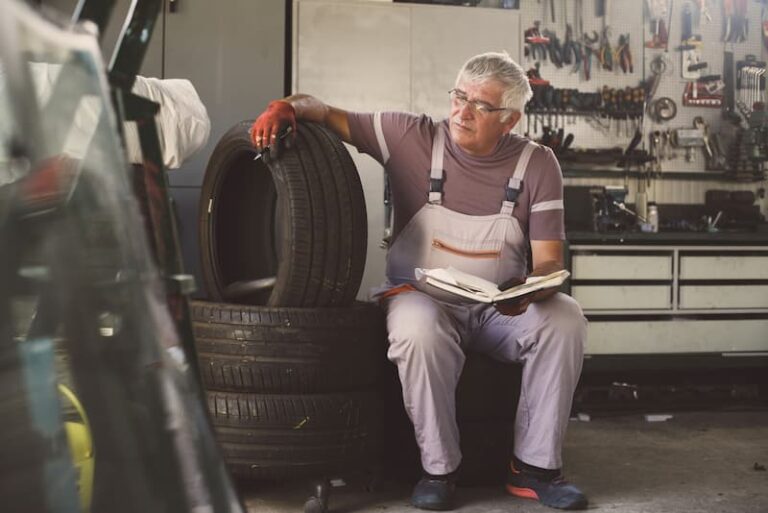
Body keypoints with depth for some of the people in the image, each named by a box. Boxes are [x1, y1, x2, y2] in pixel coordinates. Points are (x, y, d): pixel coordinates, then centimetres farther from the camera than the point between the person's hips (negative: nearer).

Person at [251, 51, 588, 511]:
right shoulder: (414, 137, -6)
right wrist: (287, 107, -28)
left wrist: (530, 290, -28)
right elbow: (326, 114, -5)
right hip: (422, 297, -2)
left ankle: (535, 466, -11)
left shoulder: (538, 165, -1)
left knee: (565, 318, -26)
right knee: (419, 331, -36)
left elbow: (549, 260, -5)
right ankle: (439, 468, -16)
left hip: (498, 308, 2)